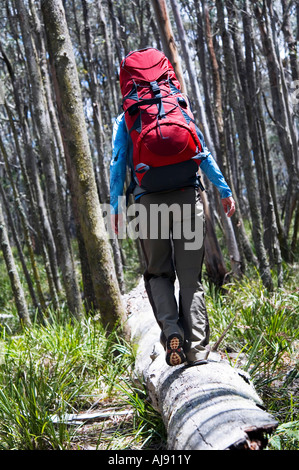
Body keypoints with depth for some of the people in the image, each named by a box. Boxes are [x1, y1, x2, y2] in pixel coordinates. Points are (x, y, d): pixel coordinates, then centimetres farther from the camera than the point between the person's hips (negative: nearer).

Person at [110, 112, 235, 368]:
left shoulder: (124, 120, 14)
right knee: (190, 278, 4)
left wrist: (115, 206, 2)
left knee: (158, 273, 14)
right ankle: (196, 349, -3)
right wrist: (225, 191, 11)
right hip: (188, 197, 1)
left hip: (149, 201, -1)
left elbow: (119, 162, 4)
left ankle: (171, 328, -10)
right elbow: (204, 155, 11)